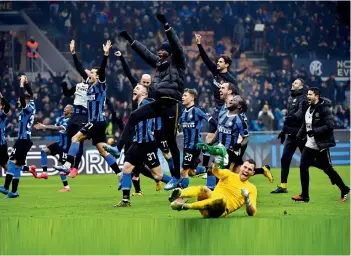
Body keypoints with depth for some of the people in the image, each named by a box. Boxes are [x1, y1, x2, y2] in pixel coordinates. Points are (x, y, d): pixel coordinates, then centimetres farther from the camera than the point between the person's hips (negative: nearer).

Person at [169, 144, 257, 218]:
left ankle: (185, 206, -41)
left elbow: (252, 213, 7)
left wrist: (247, 200, -14)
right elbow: (215, 171, -8)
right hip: (210, 200, 1)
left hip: (221, 211, -1)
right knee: (204, 190, -33)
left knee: (222, 199, -37)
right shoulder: (229, 174, 15)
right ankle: (180, 195, -62)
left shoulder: (251, 188, 14)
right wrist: (216, 165, -33)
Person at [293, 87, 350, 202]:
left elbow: (330, 126, -22)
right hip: (310, 145, 8)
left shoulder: (324, 109, -15)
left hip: (321, 146, -7)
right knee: (303, 167, -1)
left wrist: (315, 131, -28)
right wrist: (300, 136, 8)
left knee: (328, 169, 1)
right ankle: (304, 195, 5)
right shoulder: (309, 109, 10)